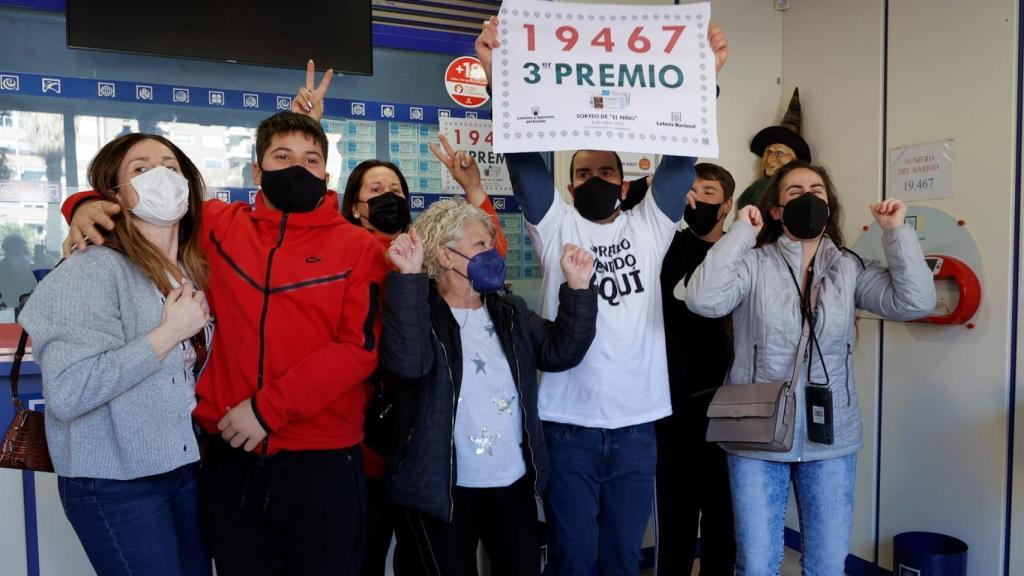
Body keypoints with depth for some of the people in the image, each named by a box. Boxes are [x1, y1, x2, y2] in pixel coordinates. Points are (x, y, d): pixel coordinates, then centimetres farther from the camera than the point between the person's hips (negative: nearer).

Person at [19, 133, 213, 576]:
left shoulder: (195, 269, 6)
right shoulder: (93, 271, -16)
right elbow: (67, 393, -25)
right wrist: (170, 332, -21)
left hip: (188, 465, 7)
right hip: (116, 482, -7)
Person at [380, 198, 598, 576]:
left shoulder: (511, 312, 8)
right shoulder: (420, 312, -9)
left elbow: (559, 352, -2)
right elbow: (406, 362, -28)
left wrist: (577, 288, -12)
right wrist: (409, 277, -32)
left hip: (514, 482, 5)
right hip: (445, 487, -5)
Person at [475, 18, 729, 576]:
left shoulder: (650, 226, 9)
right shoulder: (555, 226, 3)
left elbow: (681, 154, 1)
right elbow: (523, 155, -7)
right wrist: (497, 72, -15)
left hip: (637, 422, 2)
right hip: (568, 422, -2)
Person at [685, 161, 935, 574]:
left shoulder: (850, 269, 4)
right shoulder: (753, 264, -6)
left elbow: (915, 303, -7)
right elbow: (703, 300, -22)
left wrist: (896, 231, -9)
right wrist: (740, 231, -17)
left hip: (830, 440, 3)